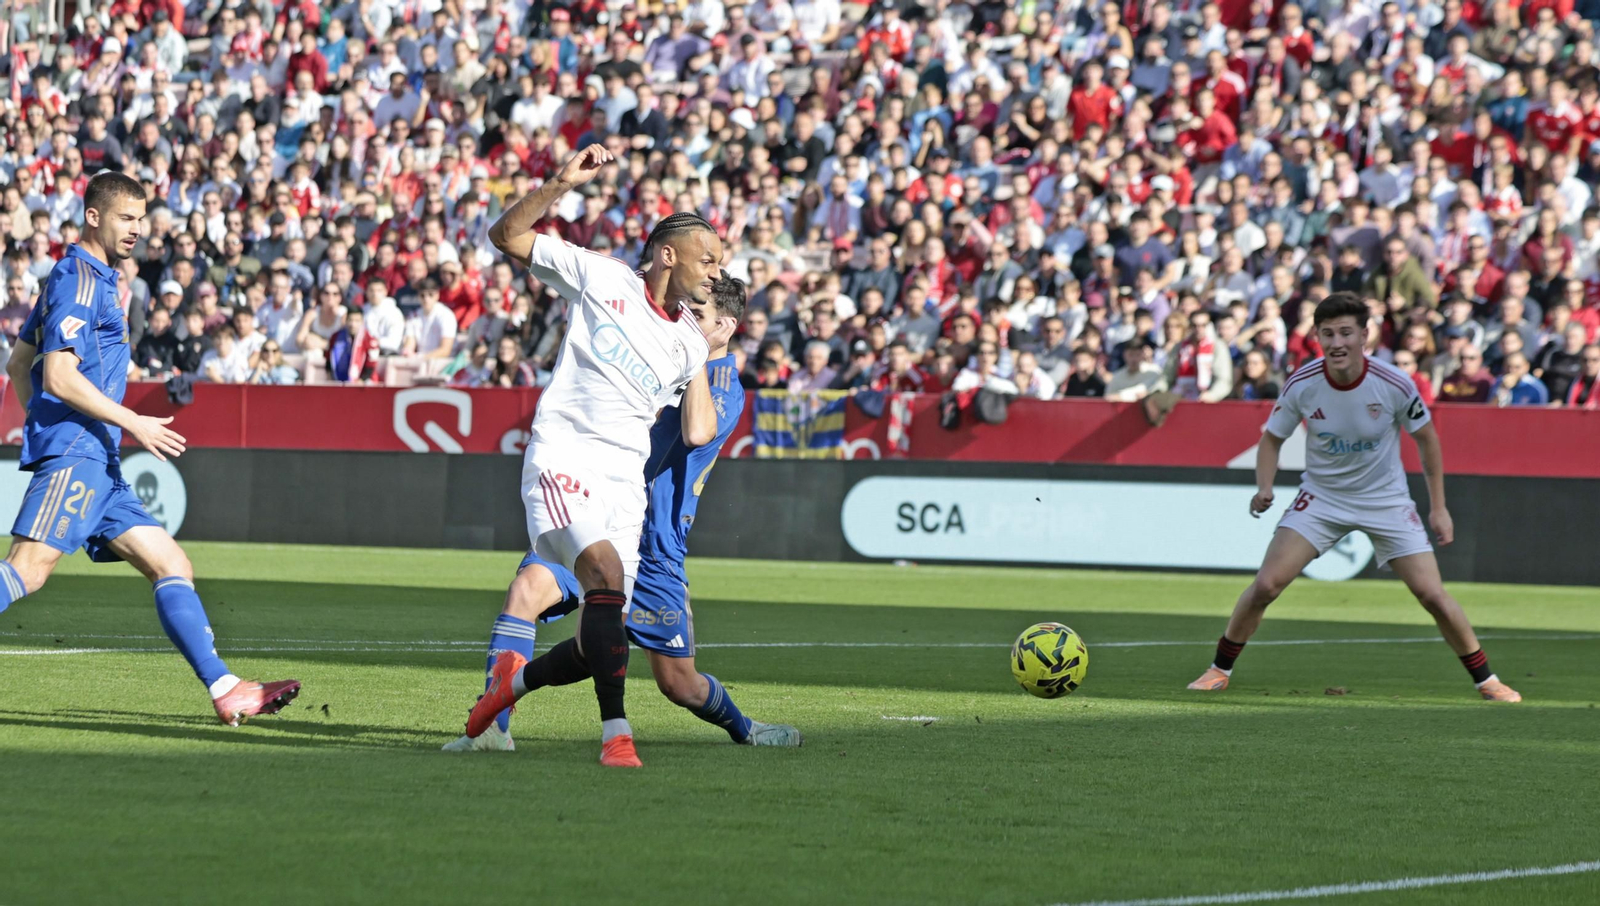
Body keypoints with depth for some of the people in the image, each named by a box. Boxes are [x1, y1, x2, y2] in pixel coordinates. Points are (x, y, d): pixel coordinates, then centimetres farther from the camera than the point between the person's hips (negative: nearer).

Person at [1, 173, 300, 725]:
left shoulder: (95, 279, 23)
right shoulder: (78, 279, -8)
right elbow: (58, 375, -18)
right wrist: (133, 424, -15)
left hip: (96, 461, 10)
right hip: (74, 454, -10)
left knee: (172, 567, 6)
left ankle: (225, 691, 2)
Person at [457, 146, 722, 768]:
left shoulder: (688, 342, 17)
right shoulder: (600, 278, 4)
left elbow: (698, 434, 8)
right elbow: (507, 235, 4)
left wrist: (711, 355, 13)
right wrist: (561, 185, -10)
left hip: (626, 482, 6)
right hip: (564, 455, -6)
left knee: (601, 643, 1)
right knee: (606, 573, -30)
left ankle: (514, 679, 31)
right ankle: (616, 733, -32)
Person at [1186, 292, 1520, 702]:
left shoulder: (1394, 384, -20)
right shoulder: (1302, 384, -17)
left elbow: (1426, 439, -3)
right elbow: (1272, 437, 0)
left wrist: (1438, 507, -1)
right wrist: (1264, 488, -19)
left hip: (1386, 500, -1)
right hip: (1321, 497, 1)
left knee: (1433, 595, -8)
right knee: (1266, 585, -12)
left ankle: (1486, 680, 11)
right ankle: (1220, 670, 6)